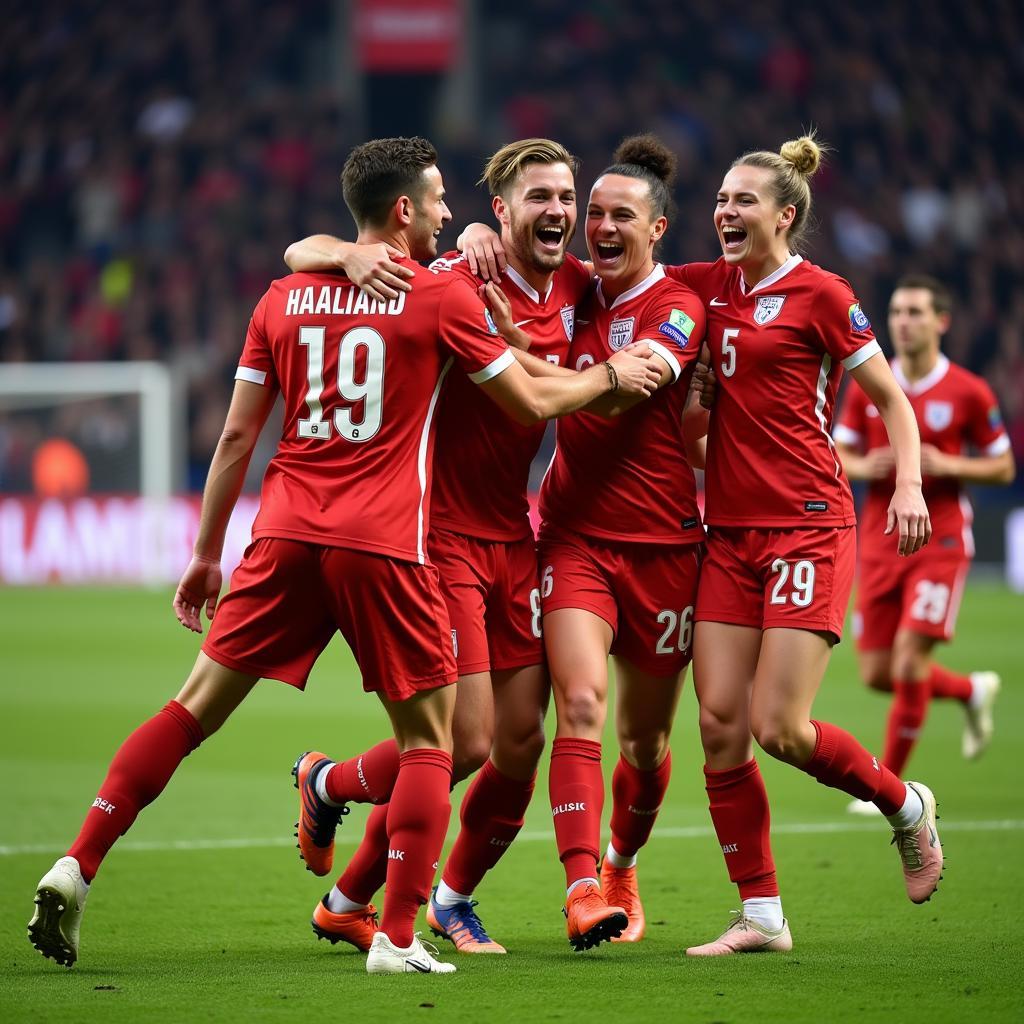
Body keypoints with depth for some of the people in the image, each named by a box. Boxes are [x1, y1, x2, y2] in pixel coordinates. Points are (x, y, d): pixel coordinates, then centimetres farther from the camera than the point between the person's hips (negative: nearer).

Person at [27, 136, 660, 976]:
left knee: (196, 709, 10)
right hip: (384, 544, -4)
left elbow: (236, 437, 12)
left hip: (286, 533, 4)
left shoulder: (285, 299, 11)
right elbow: (533, 403, 6)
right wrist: (613, 376, 24)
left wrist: (206, 554, 20)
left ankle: (75, 868, 1)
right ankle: (397, 937, -2)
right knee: (429, 740, 7)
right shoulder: (443, 296, -1)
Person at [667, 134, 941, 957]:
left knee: (778, 726, -11)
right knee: (720, 720, -2)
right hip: (730, 528, 6)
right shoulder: (709, 286, 11)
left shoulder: (818, 294, -5)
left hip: (807, 526, -6)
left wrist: (909, 483, -15)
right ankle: (761, 915, 5)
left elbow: (890, 397, 0)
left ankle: (906, 805, 18)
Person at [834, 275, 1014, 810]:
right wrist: (866, 467, -11)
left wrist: (946, 465, -16)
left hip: (939, 541, -4)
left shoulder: (969, 393, -5)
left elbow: (1003, 467, 1)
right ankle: (973, 690, 33)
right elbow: (838, 455, 12)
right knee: (876, 674, 4)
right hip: (879, 541, 4)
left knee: (908, 665, -14)